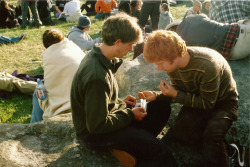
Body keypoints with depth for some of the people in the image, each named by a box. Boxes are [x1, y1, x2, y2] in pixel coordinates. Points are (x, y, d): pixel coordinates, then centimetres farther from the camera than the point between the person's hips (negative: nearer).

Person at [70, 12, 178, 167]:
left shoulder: (96, 56, -2)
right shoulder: (97, 77, -32)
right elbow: (97, 125, -27)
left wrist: (121, 102, 5)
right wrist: (130, 114, -15)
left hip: (104, 117, 9)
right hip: (95, 134, -9)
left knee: (161, 108, 6)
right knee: (158, 149, -20)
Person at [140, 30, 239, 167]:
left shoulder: (206, 65, -35)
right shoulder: (172, 64, -13)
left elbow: (207, 104, -24)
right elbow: (179, 93, 1)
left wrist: (175, 94, -27)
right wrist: (156, 96, -17)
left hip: (223, 101, -6)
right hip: (198, 100, 6)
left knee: (212, 133, -34)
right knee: (179, 132, -20)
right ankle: (225, 148, -5)